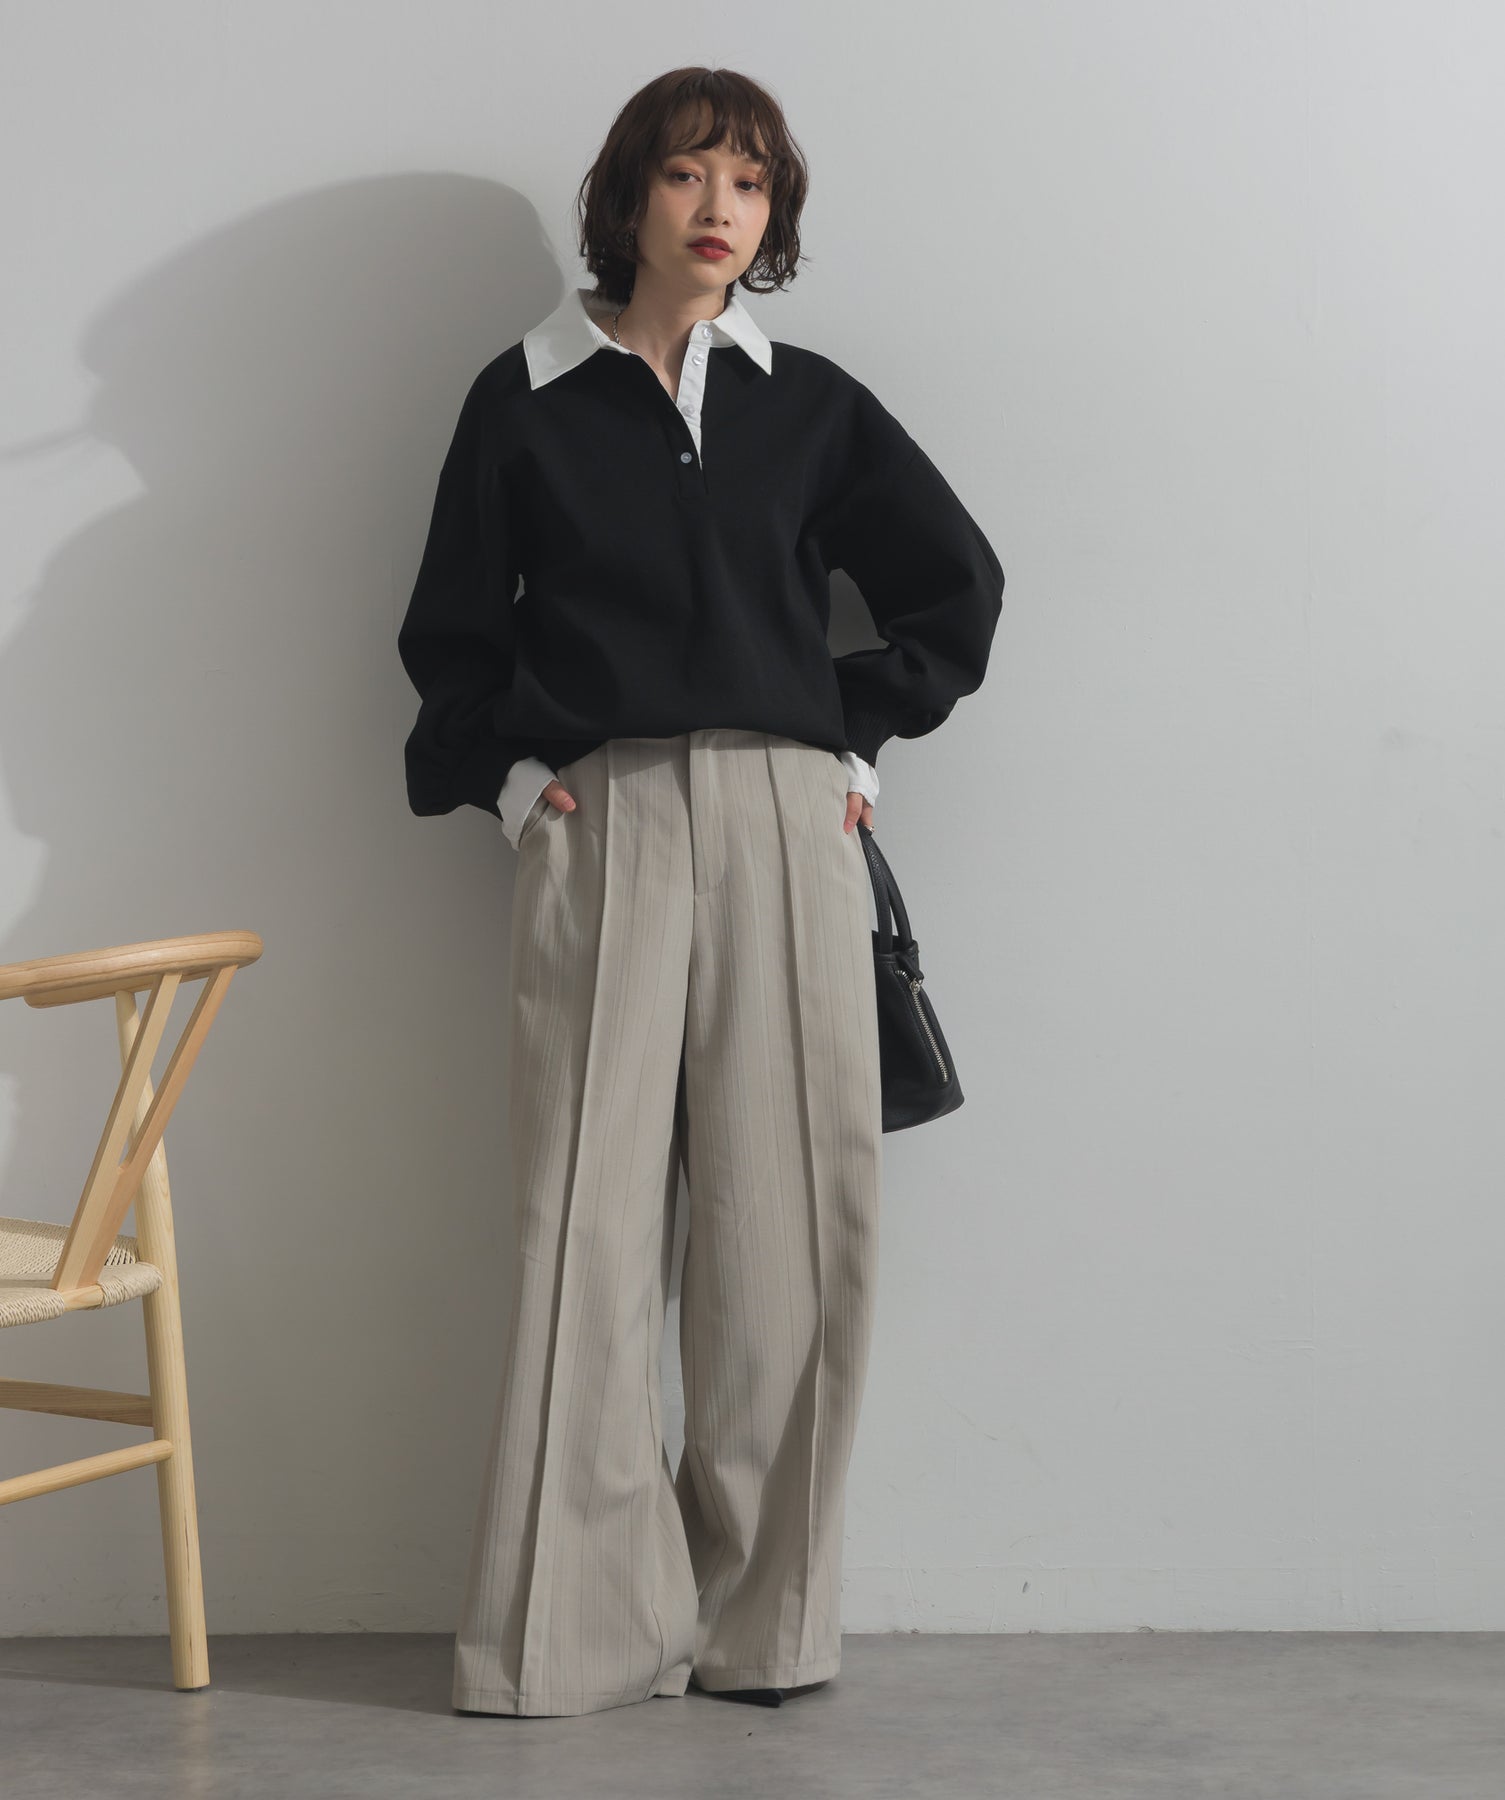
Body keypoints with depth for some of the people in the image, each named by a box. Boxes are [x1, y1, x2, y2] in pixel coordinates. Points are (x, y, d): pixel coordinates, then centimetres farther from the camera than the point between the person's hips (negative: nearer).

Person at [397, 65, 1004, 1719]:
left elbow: (957, 583, 19)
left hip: (784, 828, 2)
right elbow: (450, 632, 12)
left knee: (785, 1215, -1)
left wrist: (864, 739, 11)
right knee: (589, 1220, -6)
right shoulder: (525, 399, 8)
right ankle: (583, 1625, -2)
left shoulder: (809, 405, 12)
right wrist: (505, 774, 0)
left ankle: (760, 1613, 7)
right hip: (597, 828, -2)